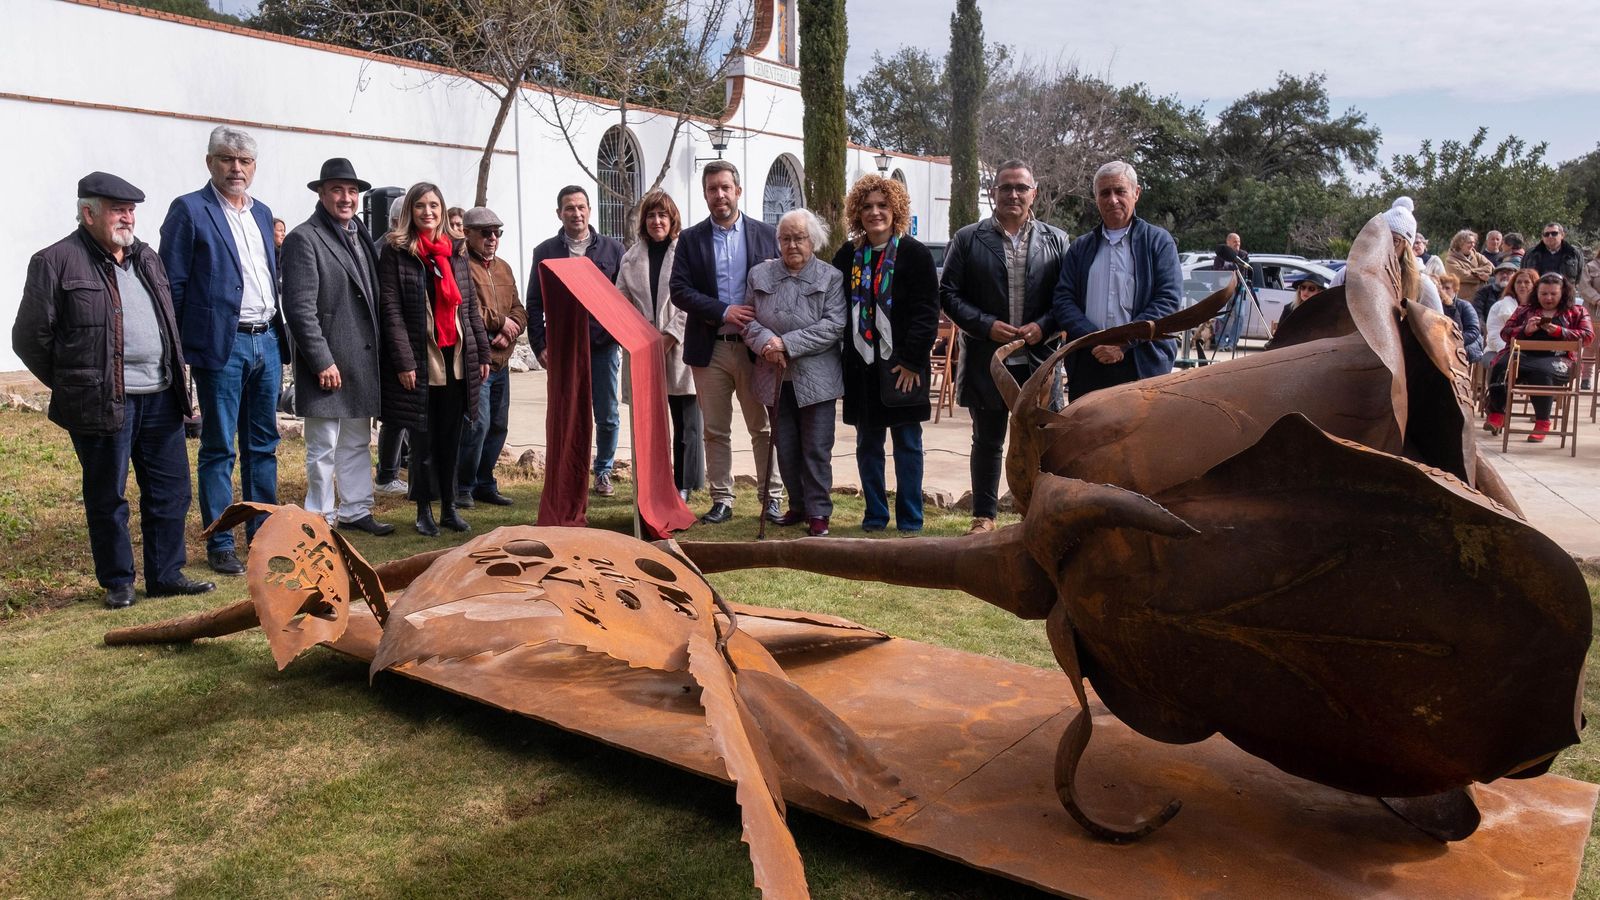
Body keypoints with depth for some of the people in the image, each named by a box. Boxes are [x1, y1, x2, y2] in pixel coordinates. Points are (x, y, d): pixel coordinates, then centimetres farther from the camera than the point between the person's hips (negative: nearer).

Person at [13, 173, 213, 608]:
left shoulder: (146, 257, 15)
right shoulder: (56, 262, -5)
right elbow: (30, 338, -3)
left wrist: (172, 375, 12)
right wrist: (73, 386, 1)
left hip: (160, 397, 6)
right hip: (103, 404, -6)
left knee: (171, 490, 9)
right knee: (107, 498, 5)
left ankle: (166, 575, 21)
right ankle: (117, 583, 18)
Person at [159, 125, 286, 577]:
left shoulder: (262, 213, 15)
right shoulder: (189, 210, -4)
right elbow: (173, 283, -6)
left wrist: (280, 335, 11)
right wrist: (176, 348, -10)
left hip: (267, 341, 6)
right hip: (221, 345, -6)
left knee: (263, 445, 12)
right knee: (219, 449, 1)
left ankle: (263, 534, 22)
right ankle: (219, 545, 9)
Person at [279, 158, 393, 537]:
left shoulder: (361, 236, 15)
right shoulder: (304, 238, -10)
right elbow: (299, 308, -16)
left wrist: (376, 358, 13)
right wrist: (323, 361, -19)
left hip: (363, 362, 8)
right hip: (328, 365, -8)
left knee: (357, 443, 16)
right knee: (324, 448, 1)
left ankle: (355, 511, 28)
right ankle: (321, 519, 11)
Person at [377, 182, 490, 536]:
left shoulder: (456, 252, 14)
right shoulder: (395, 252, -1)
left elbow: (471, 306, 15)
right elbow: (391, 310, -8)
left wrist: (482, 353, 10)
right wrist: (404, 361, -15)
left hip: (457, 360, 4)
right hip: (419, 360, -4)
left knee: (450, 437, 8)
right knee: (423, 438, 2)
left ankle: (449, 508, 18)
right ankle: (424, 510, 13)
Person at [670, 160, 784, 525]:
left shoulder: (765, 235, 4)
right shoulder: (691, 239, 5)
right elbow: (679, 290, -3)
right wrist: (723, 312, -15)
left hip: (756, 346, -1)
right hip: (710, 348, 1)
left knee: (763, 428, 5)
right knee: (715, 430, 7)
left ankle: (772, 497, 14)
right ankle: (721, 500, 16)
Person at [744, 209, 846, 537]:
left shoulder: (831, 278, -3)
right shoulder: (760, 275, 7)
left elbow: (834, 326, -13)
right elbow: (748, 320, 4)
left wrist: (788, 344, -19)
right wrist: (765, 341, -18)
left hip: (816, 378, -3)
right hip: (775, 378, 4)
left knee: (817, 449, 1)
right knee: (785, 448, 12)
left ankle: (818, 512, 12)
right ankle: (797, 506, 27)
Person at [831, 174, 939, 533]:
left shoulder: (915, 254, -3)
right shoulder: (847, 256, 9)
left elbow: (927, 312, -8)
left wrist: (912, 361, -14)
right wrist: (844, 353, 1)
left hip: (902, 367, -4)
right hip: (861, 366, 4)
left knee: (907, 443, 3)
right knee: (867, 445, 10)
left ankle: (910, 521, 10)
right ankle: (875, 516, 20)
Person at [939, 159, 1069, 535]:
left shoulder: (1056, 240, 7)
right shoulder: (968, 239, 3)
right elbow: (949, 294, 1)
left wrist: (1043, 326, -12)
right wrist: (986, 325, -11)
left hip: (1038, 359, 1)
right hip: (985, 359, 0)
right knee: (987, 442, 10)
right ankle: (983, 516, 22)